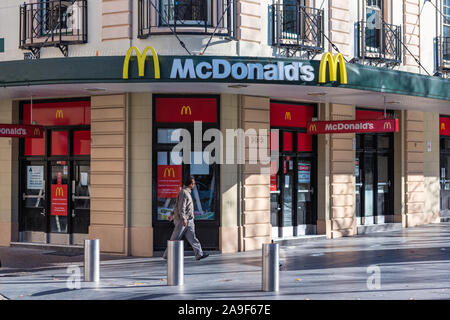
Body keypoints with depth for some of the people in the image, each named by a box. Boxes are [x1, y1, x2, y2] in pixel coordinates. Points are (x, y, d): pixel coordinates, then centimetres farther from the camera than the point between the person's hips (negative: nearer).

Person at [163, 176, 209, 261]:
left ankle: (199, 254, -4)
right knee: (176, 238, -1)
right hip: (182, 220, -9)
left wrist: (172, 214, 29)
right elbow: (181, 206, -22)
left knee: (192, 237, 1)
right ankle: (167, 255, 8)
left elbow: (177, 205, 24)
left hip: (189, 221, 9)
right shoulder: (184, 192, -15)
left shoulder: (187, 192, 16)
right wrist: (183, 219, -26)